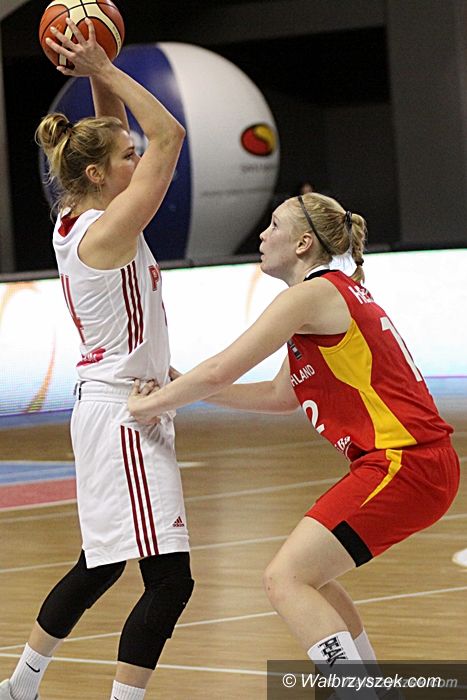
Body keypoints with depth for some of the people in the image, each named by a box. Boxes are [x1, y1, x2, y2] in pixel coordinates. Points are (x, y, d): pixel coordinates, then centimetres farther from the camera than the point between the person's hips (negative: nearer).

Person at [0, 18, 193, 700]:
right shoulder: (107, 231, -17)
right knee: (170, 579, -12)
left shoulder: (76, 222, 7)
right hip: (124, 413, -10)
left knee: (99, 567, 22)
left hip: (110, 408, 10)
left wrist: (99, 75, 7)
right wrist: (105, 70, -14)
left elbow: (123, 133, 20)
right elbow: (168, 133, -19)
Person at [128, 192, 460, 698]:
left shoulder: (314, 293, -9)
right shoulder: (340, 292, 21)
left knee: (286, 580, -12)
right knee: (307, 576, 18)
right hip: (419, 464, 10)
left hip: (404, 463, -10)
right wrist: (178, 393, 23)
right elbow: (279, 396, 26)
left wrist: (152, 403, 4)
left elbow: (219, 371, -11)